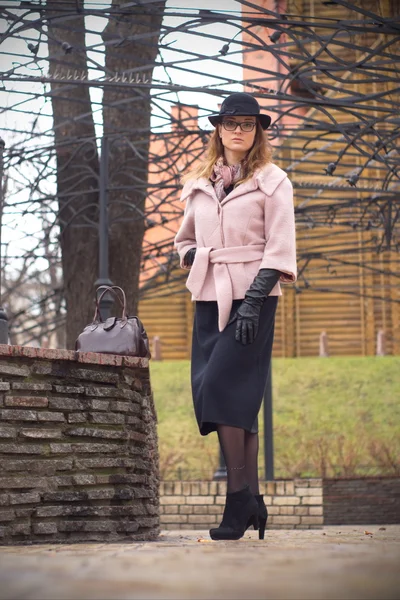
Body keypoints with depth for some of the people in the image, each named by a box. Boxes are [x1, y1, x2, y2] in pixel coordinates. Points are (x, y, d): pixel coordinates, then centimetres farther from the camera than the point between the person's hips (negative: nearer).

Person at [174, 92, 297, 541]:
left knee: (221, 386, -17)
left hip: (252, 297, -5)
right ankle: (252, 501, 6)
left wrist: (254, 301, -14)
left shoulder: (272, 181, 1)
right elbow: (184, 240, 25)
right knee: (227, 396, 1)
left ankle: (238, 497, -11)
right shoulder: (198, 184, 15)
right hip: (210, 298, 5)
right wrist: (197, 265, 3)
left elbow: (280, 249, -6)